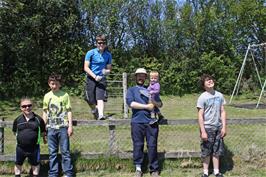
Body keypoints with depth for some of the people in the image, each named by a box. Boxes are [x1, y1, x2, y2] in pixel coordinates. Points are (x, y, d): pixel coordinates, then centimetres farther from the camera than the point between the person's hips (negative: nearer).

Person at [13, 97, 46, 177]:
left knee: (35, 164, 17)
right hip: (20, 148, 2)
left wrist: (35, 135, -7)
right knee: (18, 164, 20)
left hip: (34, 148, -1)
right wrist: (22, 136, 0)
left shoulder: (38, 119, -8)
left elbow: (43, 133, 1)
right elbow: (15, 132, 9)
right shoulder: (17, 120, -4)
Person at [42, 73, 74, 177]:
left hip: (63, 127, -3)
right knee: (52, 152, 8)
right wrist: (43, 127, 9)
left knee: (65, 151, 2)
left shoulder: (65, 95, 0)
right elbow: (45, 113, 13)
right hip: (51, 128, 3)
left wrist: (70, 126, -5)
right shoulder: (47, 96, 8)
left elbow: (69, 111, 1)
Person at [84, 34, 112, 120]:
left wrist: (106, 71, -13)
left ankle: (101, 114, -27)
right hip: (91, 78, -1)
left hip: (102, 79, 1)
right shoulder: (90, 53, -4)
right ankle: (94, 110, 34)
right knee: (90, 100, 4)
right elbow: (86, 68, -6)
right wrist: (95, 76, -17)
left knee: (100, 98, -17)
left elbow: (109, 69, 13)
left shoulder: (108, 55, 5)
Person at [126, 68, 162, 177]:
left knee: (152, 145, 0)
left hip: (151, 121, 1)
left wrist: (153, 102, -12)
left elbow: (160, 104, 11)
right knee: (138, 145, 1)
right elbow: (130, 103, -6)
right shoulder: (131, 90, 13)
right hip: (137, 122, -1)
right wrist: (146, 106, -8)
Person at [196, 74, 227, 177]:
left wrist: (224, 127, 2)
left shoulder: (219, 95, 3)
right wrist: (203, 131, -14)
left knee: (217, 151, 12)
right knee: (206, 151, 7)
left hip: (218, 127, 4)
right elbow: (200, 115, -11)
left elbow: (222, 112, 7)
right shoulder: (202, 97, -10)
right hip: (207, 128, -4)